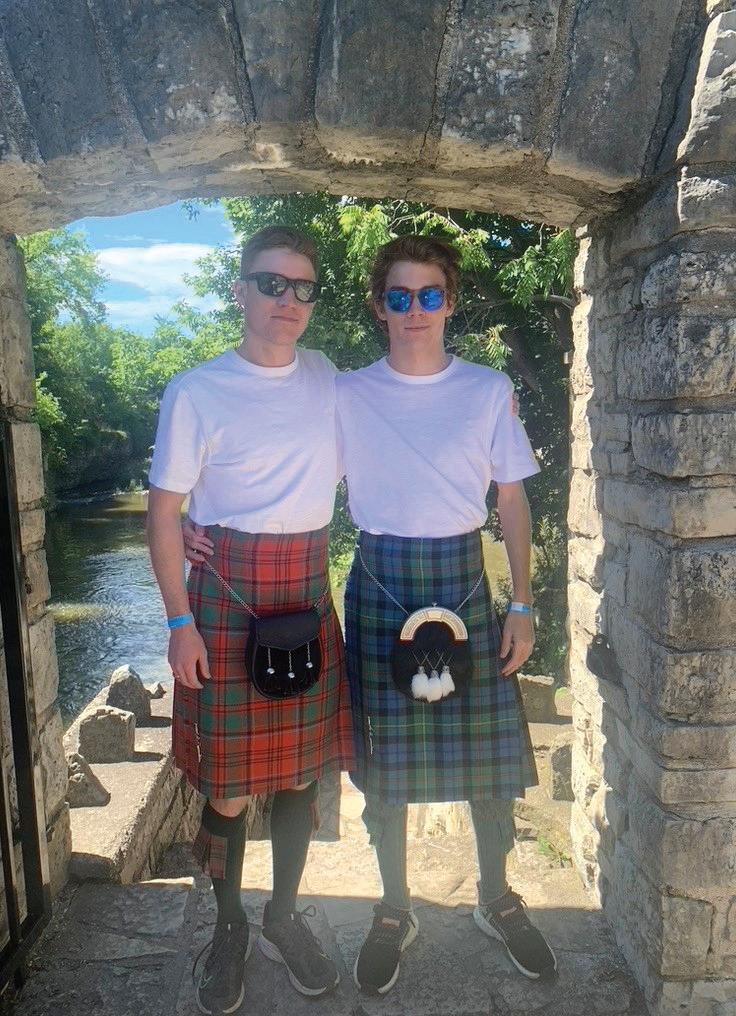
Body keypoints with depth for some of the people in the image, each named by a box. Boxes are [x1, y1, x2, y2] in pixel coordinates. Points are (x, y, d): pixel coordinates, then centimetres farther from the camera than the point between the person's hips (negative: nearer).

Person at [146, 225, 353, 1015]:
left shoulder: (326, 378, 7)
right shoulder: (196, 392, -7)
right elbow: (164, 511, -5)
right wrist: (180, 621, -10)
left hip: (308, 590, 4)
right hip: (227, 593, -4)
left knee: (303, 770, 13)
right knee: (227, 784, 5)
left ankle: (284, 916, 35)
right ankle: (229, 928, 31)